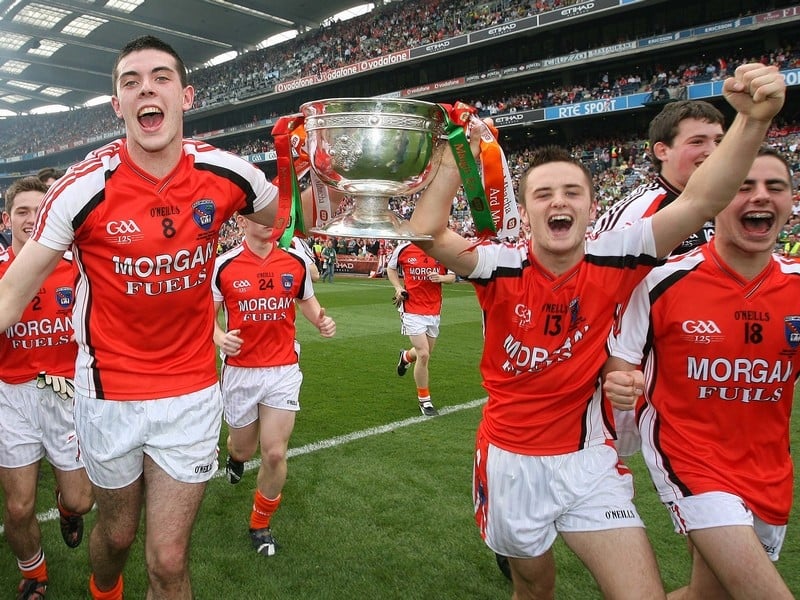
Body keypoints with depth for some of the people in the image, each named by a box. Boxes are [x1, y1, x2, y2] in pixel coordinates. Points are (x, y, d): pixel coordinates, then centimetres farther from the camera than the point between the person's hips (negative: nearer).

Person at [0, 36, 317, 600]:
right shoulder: (85, 186, -15)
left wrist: (314, 170, -3)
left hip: (193, 391, 1)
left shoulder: (226, 174, -9)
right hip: (109, 391, 0)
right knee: (117, 533, 23)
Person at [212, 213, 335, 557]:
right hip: (240, 370, -1)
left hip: (284, 370, 1)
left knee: (275, 454, -2)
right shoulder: (224, 265, -7)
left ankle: (261, 524, 23)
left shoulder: (297, 262, -1)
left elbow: (306, 300, 15)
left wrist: (321, 320, -6)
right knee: (244, 448, 15)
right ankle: (235, 455, 57)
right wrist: (218, 337, -20)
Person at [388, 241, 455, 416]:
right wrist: (398, 288, -4)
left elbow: (452, 276, 7)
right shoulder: (404, 249, -6)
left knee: (425, 353, 16)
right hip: (412, 311, -3)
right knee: (423, 355, -12)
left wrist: (441, 278, -15)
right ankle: (424, 400, 8)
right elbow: (390, 268, 11)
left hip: (434, 311, 4)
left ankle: (406, 356, 54)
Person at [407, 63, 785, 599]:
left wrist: (753, 119, -29)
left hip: (589, 460, 1)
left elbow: (701, 201, -18)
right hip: (512, 460, 0)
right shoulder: (502, 267, -13)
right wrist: (458, 155, -31)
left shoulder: (613, 259, -10)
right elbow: (428, 233, -28)